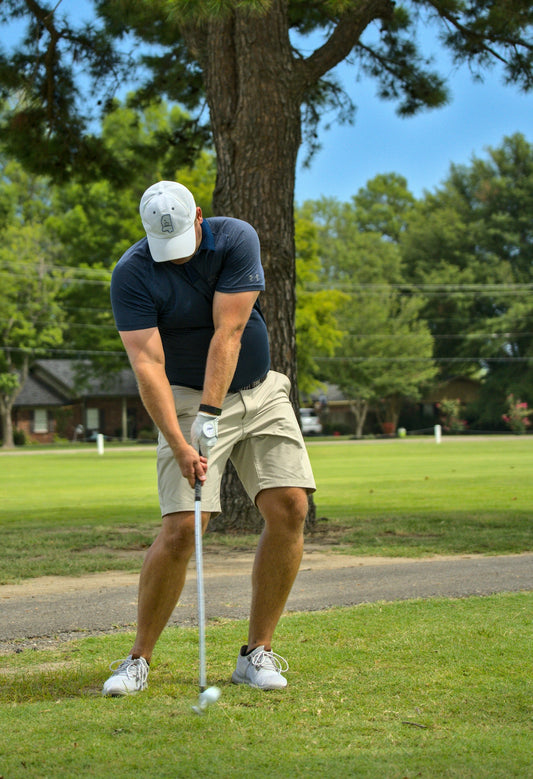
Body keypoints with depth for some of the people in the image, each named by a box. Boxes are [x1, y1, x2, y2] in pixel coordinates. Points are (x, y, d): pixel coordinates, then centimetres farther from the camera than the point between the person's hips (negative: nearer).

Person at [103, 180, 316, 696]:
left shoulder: (237, 239, -12)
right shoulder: (132, 274, -16)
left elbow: (227, 333, -18)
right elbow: (147, 365, -23)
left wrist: (211, 412, -26)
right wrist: (179, 445, -32)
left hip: (260, 392, 3)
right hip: (186, 400, -2)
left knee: (289, 508, -12)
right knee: (181, 528, -15)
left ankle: (257, 652, -1)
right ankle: (139, 659, 1)